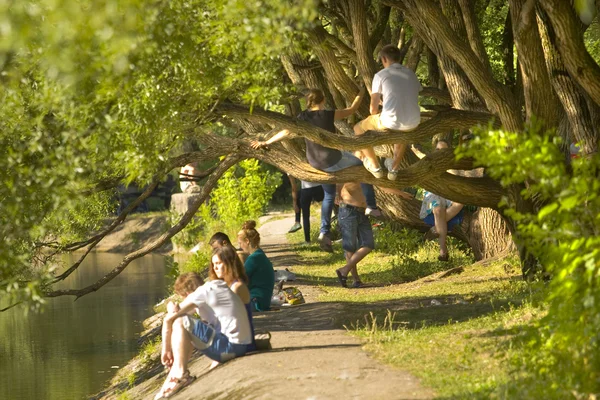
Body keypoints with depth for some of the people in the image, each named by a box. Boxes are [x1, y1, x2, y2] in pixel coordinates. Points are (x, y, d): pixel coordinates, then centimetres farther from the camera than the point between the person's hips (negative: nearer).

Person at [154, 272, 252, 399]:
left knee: (179, 323, -11)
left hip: (230, 346, -10)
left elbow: (168, 319, -7)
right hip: (241, 346, 10)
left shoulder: (201, 293, -6)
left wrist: (166, 350, 2)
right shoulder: (215, 288, 20)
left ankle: (181, 375, -9)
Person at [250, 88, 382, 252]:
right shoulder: (328, 115, -16)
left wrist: (266, 142, 7)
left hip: (316, 163, 6)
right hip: (333, 159, -6)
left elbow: (286, 132, -3)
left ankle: (325, 232, 11)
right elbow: (352, 110, -5)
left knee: (329, 195, 21)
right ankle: (371, 206, 13)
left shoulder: (303, 117, -3)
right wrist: (361, 94, 12)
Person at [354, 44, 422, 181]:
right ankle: (394, 169, 40)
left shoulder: (380, 75, -1)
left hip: (390, 122, -4)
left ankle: (375, 167, 33)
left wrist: (378, 121, 22)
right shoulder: (411, 74, 13)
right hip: (413, 123, 4)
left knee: (359, 129, 25)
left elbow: (373, 108, -1)